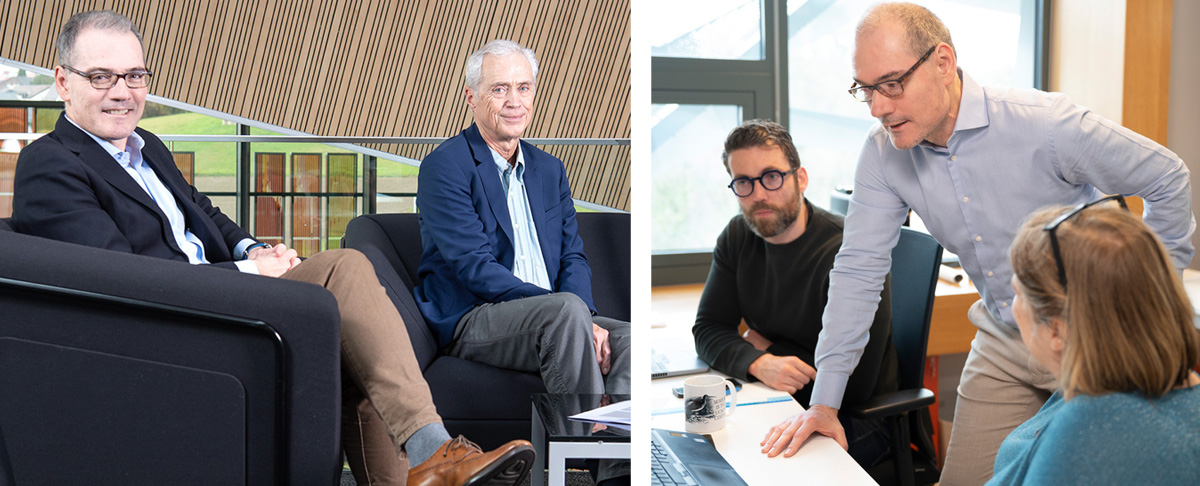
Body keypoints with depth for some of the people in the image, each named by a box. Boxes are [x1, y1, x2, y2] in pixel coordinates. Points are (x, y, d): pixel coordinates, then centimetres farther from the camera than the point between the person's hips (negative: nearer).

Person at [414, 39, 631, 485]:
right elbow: (475, 267, -15)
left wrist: (583, 318, -11)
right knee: (566, 310, -34)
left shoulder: (549, 169, 18)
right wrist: (573, 312, -23)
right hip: (472, 320, -6)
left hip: (549, 317, 6)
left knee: (629, 339, -21)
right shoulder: (445, 167, -5)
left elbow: (573, 256, 12)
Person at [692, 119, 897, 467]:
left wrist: (768, 347, -10)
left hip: (855, 419, -6)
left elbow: (852, 386, -23)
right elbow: (708, 329, -2)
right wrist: (759, 363, -23)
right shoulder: (737, 238, 1)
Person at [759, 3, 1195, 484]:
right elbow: (858, 270, -9)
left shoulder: (1046, 126, -23)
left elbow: (1168, 179, -10)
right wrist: (824, 403, -12)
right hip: (1001, 344, 4)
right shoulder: (882, 153, -11)